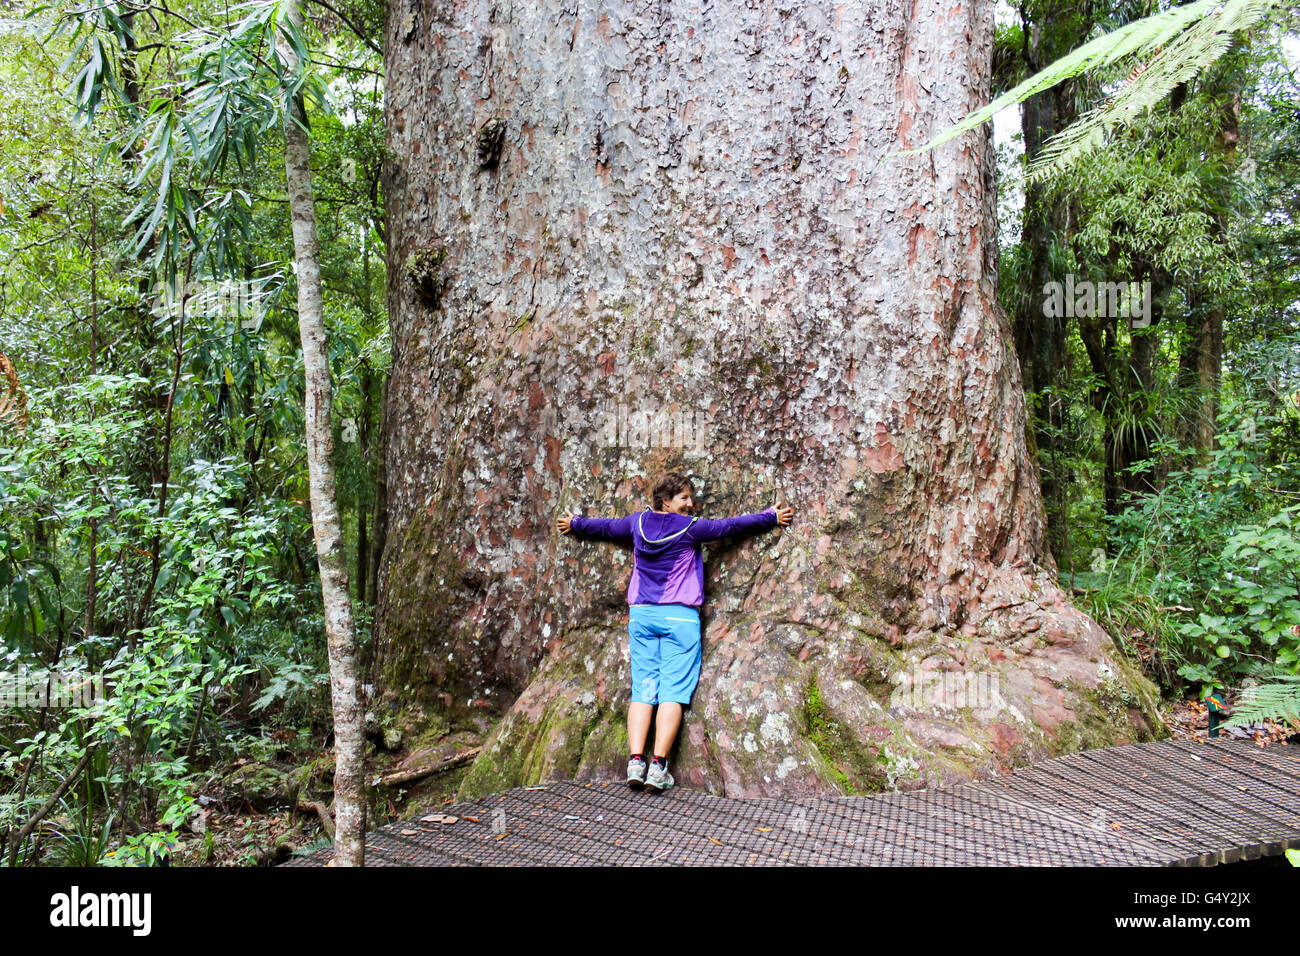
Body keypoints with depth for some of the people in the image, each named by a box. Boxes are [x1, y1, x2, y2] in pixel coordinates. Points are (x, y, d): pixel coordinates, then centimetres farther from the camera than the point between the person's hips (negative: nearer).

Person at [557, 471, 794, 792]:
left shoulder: (638, 523, 9)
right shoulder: (690, 528, -5)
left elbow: (605, 526, 25)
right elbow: (731, 525, 3)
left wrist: (574, 524, 44)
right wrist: (772, 516, 16)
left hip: (641, 615, 5)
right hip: (679, 616, -5)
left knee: (642, 689, 3)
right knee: (673, 691, -5)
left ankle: (635, 760, -7)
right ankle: (658, 766, -11)